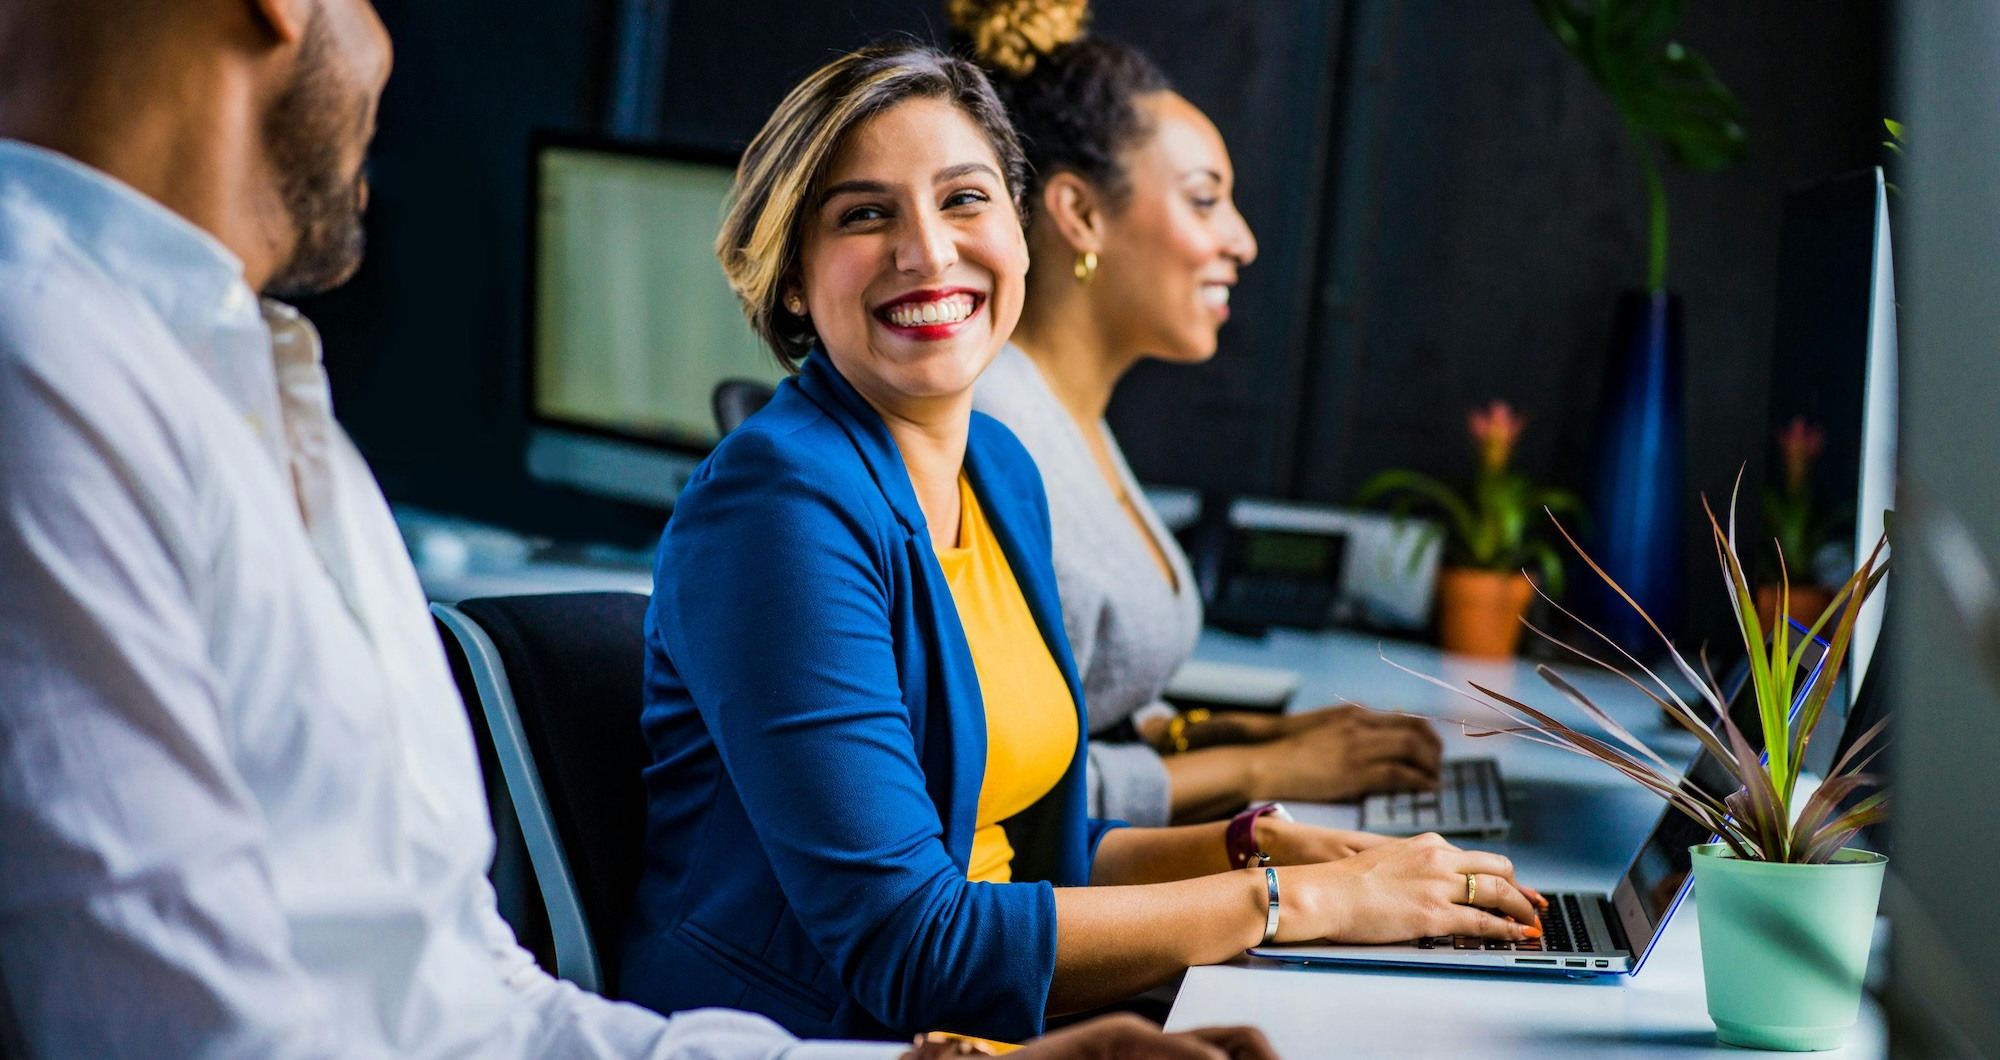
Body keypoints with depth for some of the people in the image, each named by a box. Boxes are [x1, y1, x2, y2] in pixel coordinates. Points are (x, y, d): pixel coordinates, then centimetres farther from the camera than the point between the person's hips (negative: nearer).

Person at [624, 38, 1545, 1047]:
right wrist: (1291, 899, -16)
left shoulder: (1002, 470, 8)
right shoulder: (779, 504, -16)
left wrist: (1262, 843, 1)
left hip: (980, 1026, 7)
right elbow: (907, 944, -21)